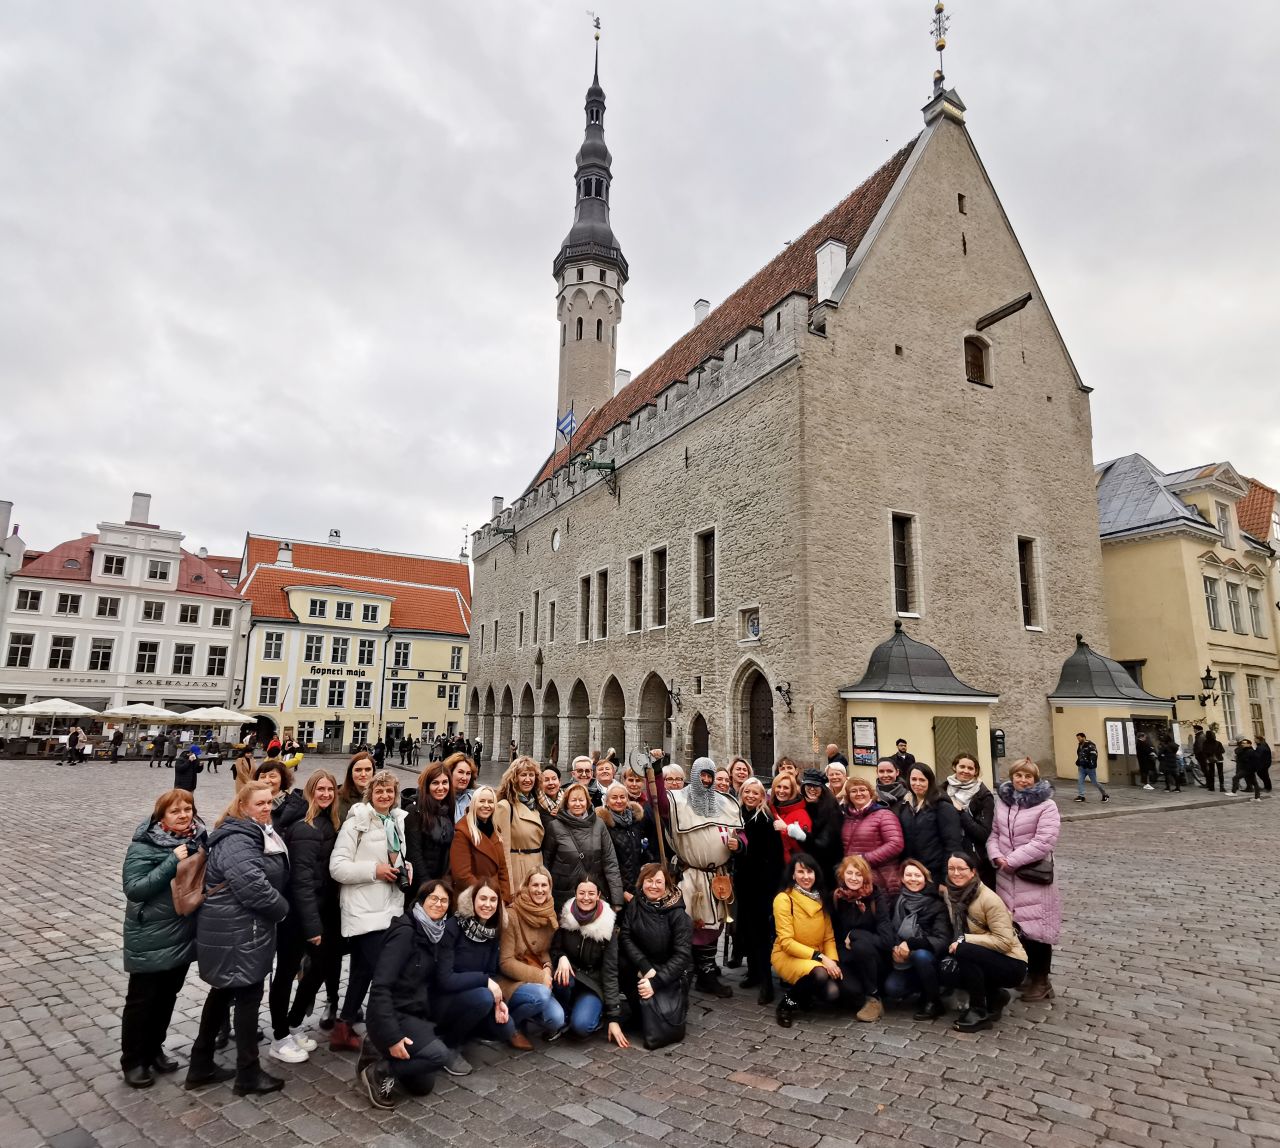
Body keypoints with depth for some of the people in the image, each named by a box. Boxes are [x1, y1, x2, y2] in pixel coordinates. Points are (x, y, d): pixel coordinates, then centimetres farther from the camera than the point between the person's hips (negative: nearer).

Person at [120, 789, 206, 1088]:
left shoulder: (197, 839, 0)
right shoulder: (144, 846, -18)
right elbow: (133, 888, -24)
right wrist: (172, 862, -31)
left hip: (185, 934, 6)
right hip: (151, 939, -6)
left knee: (168, 996, 19)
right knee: (142, 1000, 10)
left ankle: (154, 1049, 37)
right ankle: (132, 1060, 27)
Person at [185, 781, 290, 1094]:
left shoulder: (258, 833, 12)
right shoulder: (237, 841, -22)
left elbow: (276, 877, 22)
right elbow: (253, 885, -29)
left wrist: (278, 906, 8)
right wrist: (282, 908, -15)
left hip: (239, 928, 10)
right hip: (237, 932, -10)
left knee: (224, 991, 19)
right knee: (249, 995, 1)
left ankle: (201, 1065, 32)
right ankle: (248, 1074, 14)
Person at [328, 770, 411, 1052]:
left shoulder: (399, 821, 12)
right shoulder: (356, 822, -9)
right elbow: (337, 867, -14)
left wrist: (407, 869, 6)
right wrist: (374, 869, -19)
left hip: (391, 907, 7)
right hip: (365, 910, -7)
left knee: (364, 970, 16)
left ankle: (344, 1027, 29)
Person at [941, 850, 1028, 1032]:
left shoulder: (989, 899, -22)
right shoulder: (949, 893, -3)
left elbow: (1004, 941, -23)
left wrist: (964, 940, -25)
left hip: (1010, 964, -7)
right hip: (981, 960, 7)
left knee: (965, 950, -31)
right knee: (945, 972, -17)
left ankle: (980, 1013, -12)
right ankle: (994, 997, 8)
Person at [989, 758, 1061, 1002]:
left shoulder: (1046, 806, -11)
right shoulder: (1002, 802, 7)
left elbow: (1044, 843, -19)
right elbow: (993, 833, 9)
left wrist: (1011, 860, -17)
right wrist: (996, 856, -11)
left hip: (1034, 877, -5)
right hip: (1006, 877, 5)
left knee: (1035, 927, 1)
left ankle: (1041, 981, 18)